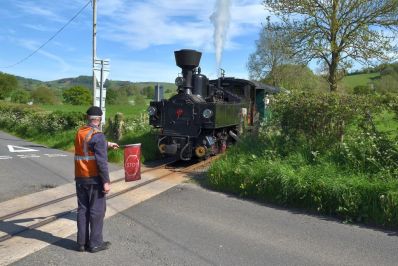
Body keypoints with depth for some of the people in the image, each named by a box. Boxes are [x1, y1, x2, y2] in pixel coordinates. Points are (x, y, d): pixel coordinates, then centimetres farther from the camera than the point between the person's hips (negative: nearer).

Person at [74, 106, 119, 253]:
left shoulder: (80, 133, 9)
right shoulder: (98, 135, -16)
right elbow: (101, 161, -21)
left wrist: (108, 144, 42)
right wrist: (106, 181, -17)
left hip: (80, 178, 7)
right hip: (94, 178, -7)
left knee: (82, 209, 13)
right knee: (97, 210, 3)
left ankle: (82, 242, 19)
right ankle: (95, 243, 11)